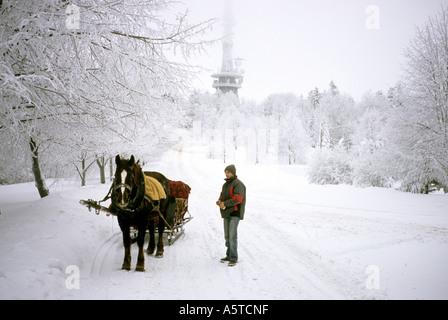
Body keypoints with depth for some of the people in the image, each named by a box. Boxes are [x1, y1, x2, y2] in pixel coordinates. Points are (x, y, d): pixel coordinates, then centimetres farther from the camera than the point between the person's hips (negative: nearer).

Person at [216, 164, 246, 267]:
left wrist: (225, 204, -24)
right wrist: (219, 201, -2)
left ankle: (233, 258, -8)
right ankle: (229, 255, 22)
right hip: (227, 213, 9)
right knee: (227, 235, 12)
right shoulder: (226, 184, 16)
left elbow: (238, 198, -22)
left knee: (232, 235, -12)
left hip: (235, 213, -9)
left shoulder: (238, 184, -12)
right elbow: (223, 196, 21)